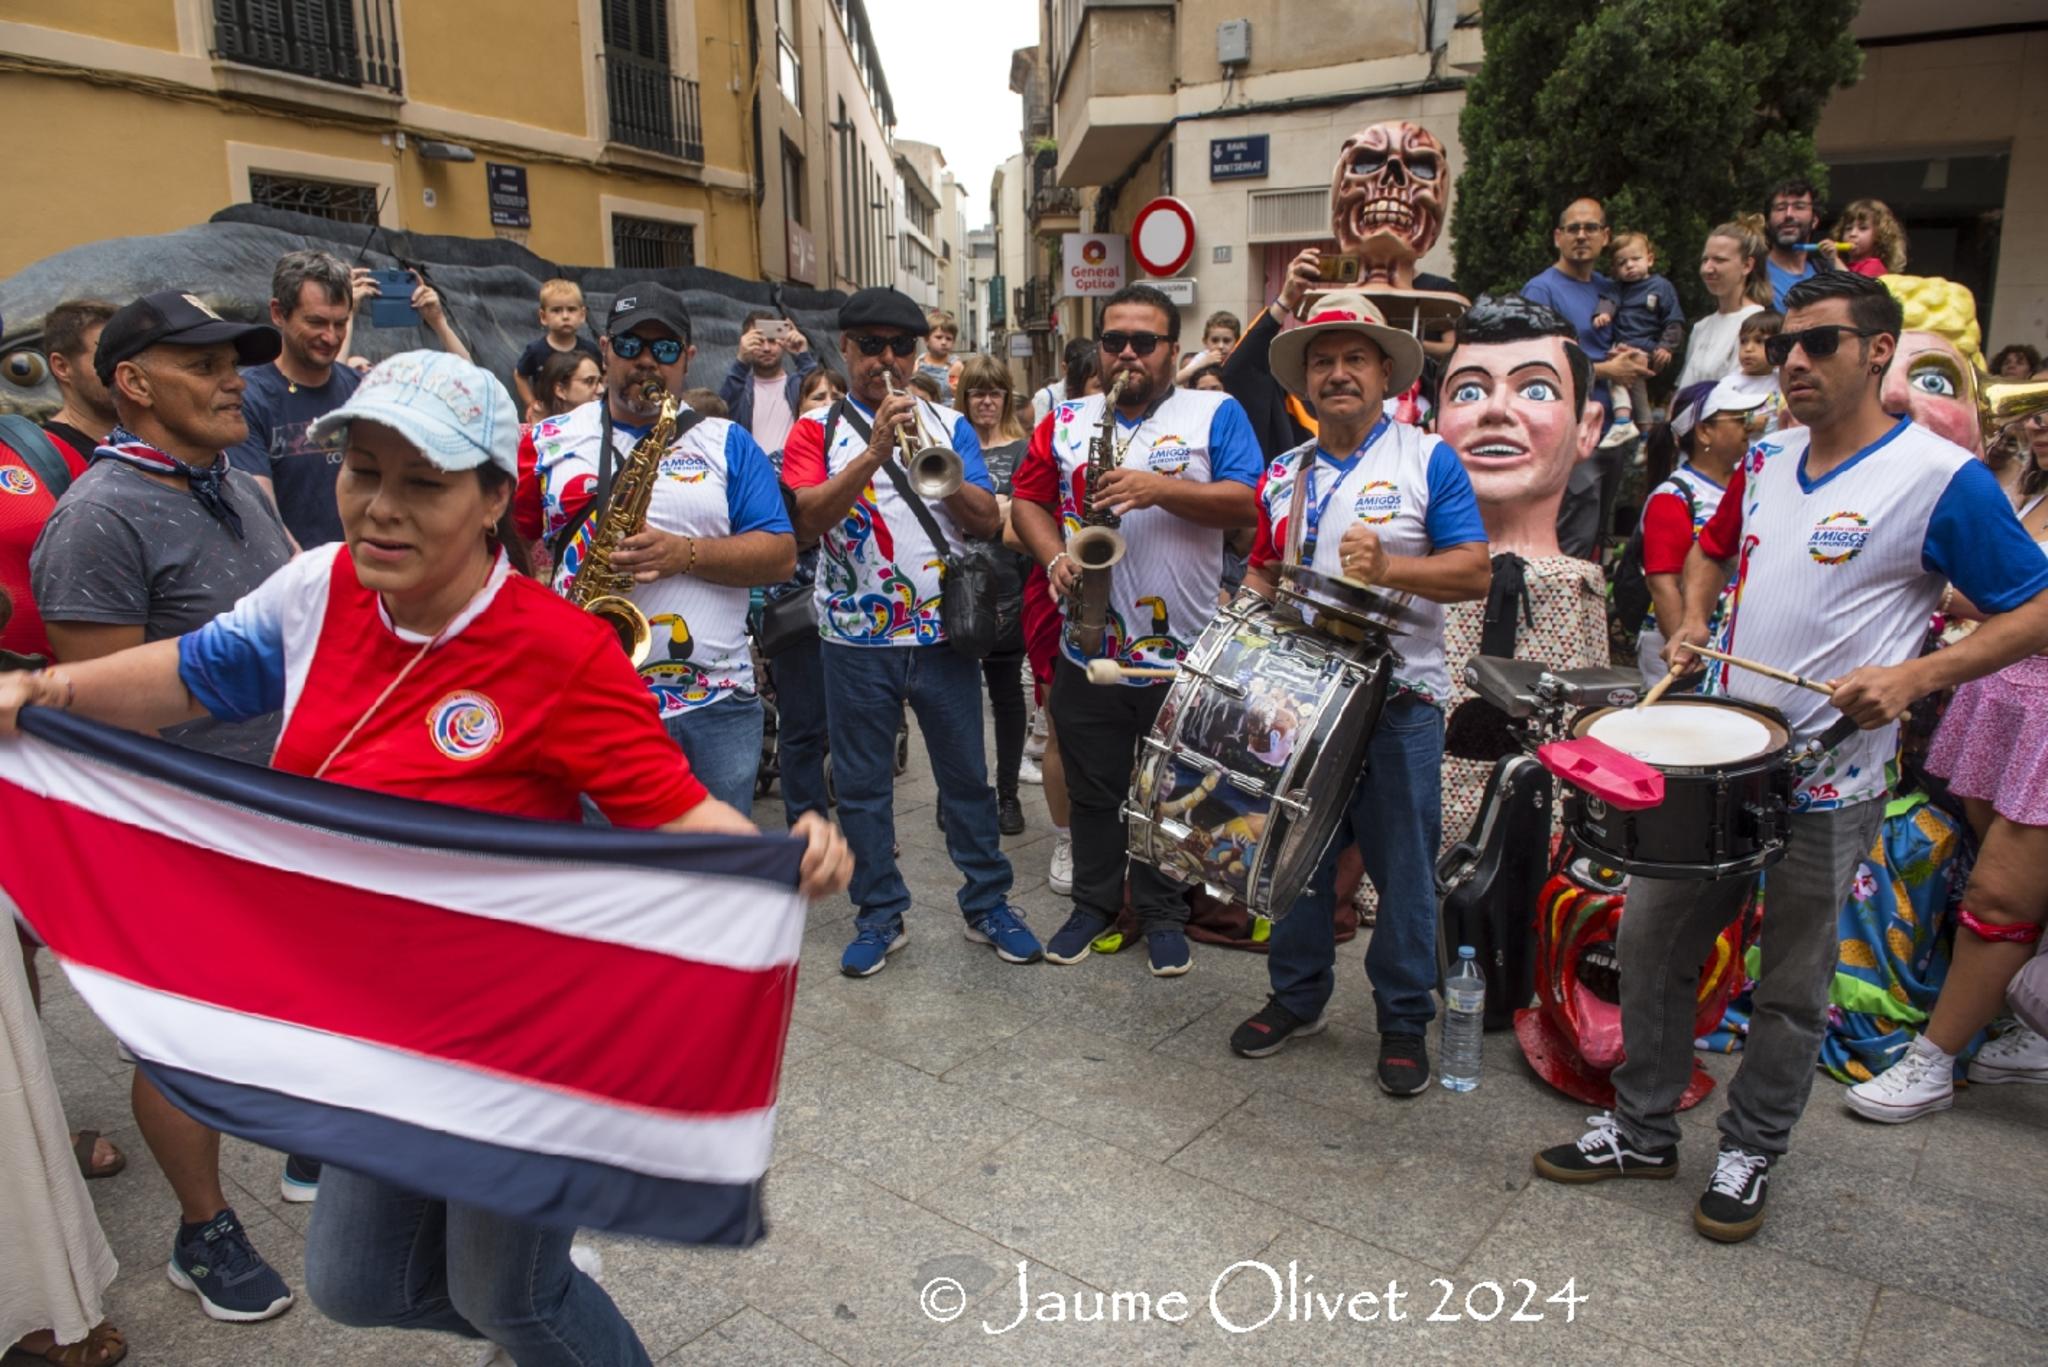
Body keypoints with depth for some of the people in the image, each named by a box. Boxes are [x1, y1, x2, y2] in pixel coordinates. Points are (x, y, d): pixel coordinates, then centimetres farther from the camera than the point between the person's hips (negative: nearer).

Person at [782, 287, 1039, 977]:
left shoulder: (948, 424, 7)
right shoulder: (817, 430, 3)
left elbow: (989, 522, -1)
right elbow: (808, 517, -15)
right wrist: (874, 453, -24)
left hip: (943, 631, 1)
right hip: (856, 638, 0)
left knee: (967, 776, 8)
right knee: (862, 785, 8)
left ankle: (988, 905, 22)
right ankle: (879, 916, 22)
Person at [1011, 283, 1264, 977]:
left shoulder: (1216, 414, 1)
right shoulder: (1067, 421, 10)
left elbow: (1247, 504, -10)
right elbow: (1028, 501, 10)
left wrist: (1158, 488, -21)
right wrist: (1055, 558, -8)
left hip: (1185, 652, -2)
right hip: (1088, 649, 3)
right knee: (1092, 790, 14)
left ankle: (1164, 913, 27)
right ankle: (1094, 903, 32)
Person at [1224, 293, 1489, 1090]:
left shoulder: (1427, 461, -2)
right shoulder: (1283, 476, 12)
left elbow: (1475, 573, -8)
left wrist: (1388, 567, -24)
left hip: (1399, 700, -4)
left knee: (1402, 868, 5)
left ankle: (1404, 1022, 21)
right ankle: (1296, 996, 29)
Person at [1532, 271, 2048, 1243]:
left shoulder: (1941, 478, -11)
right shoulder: (1768, 461, 8)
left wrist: (1916, 674, -21)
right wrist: (1693, 619, 6)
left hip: (1825, 785, -6)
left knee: (1793, 987, 9)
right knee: (1650, 937, 11)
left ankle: (1750, 1152, 30)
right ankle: (1641, 1128, 27)